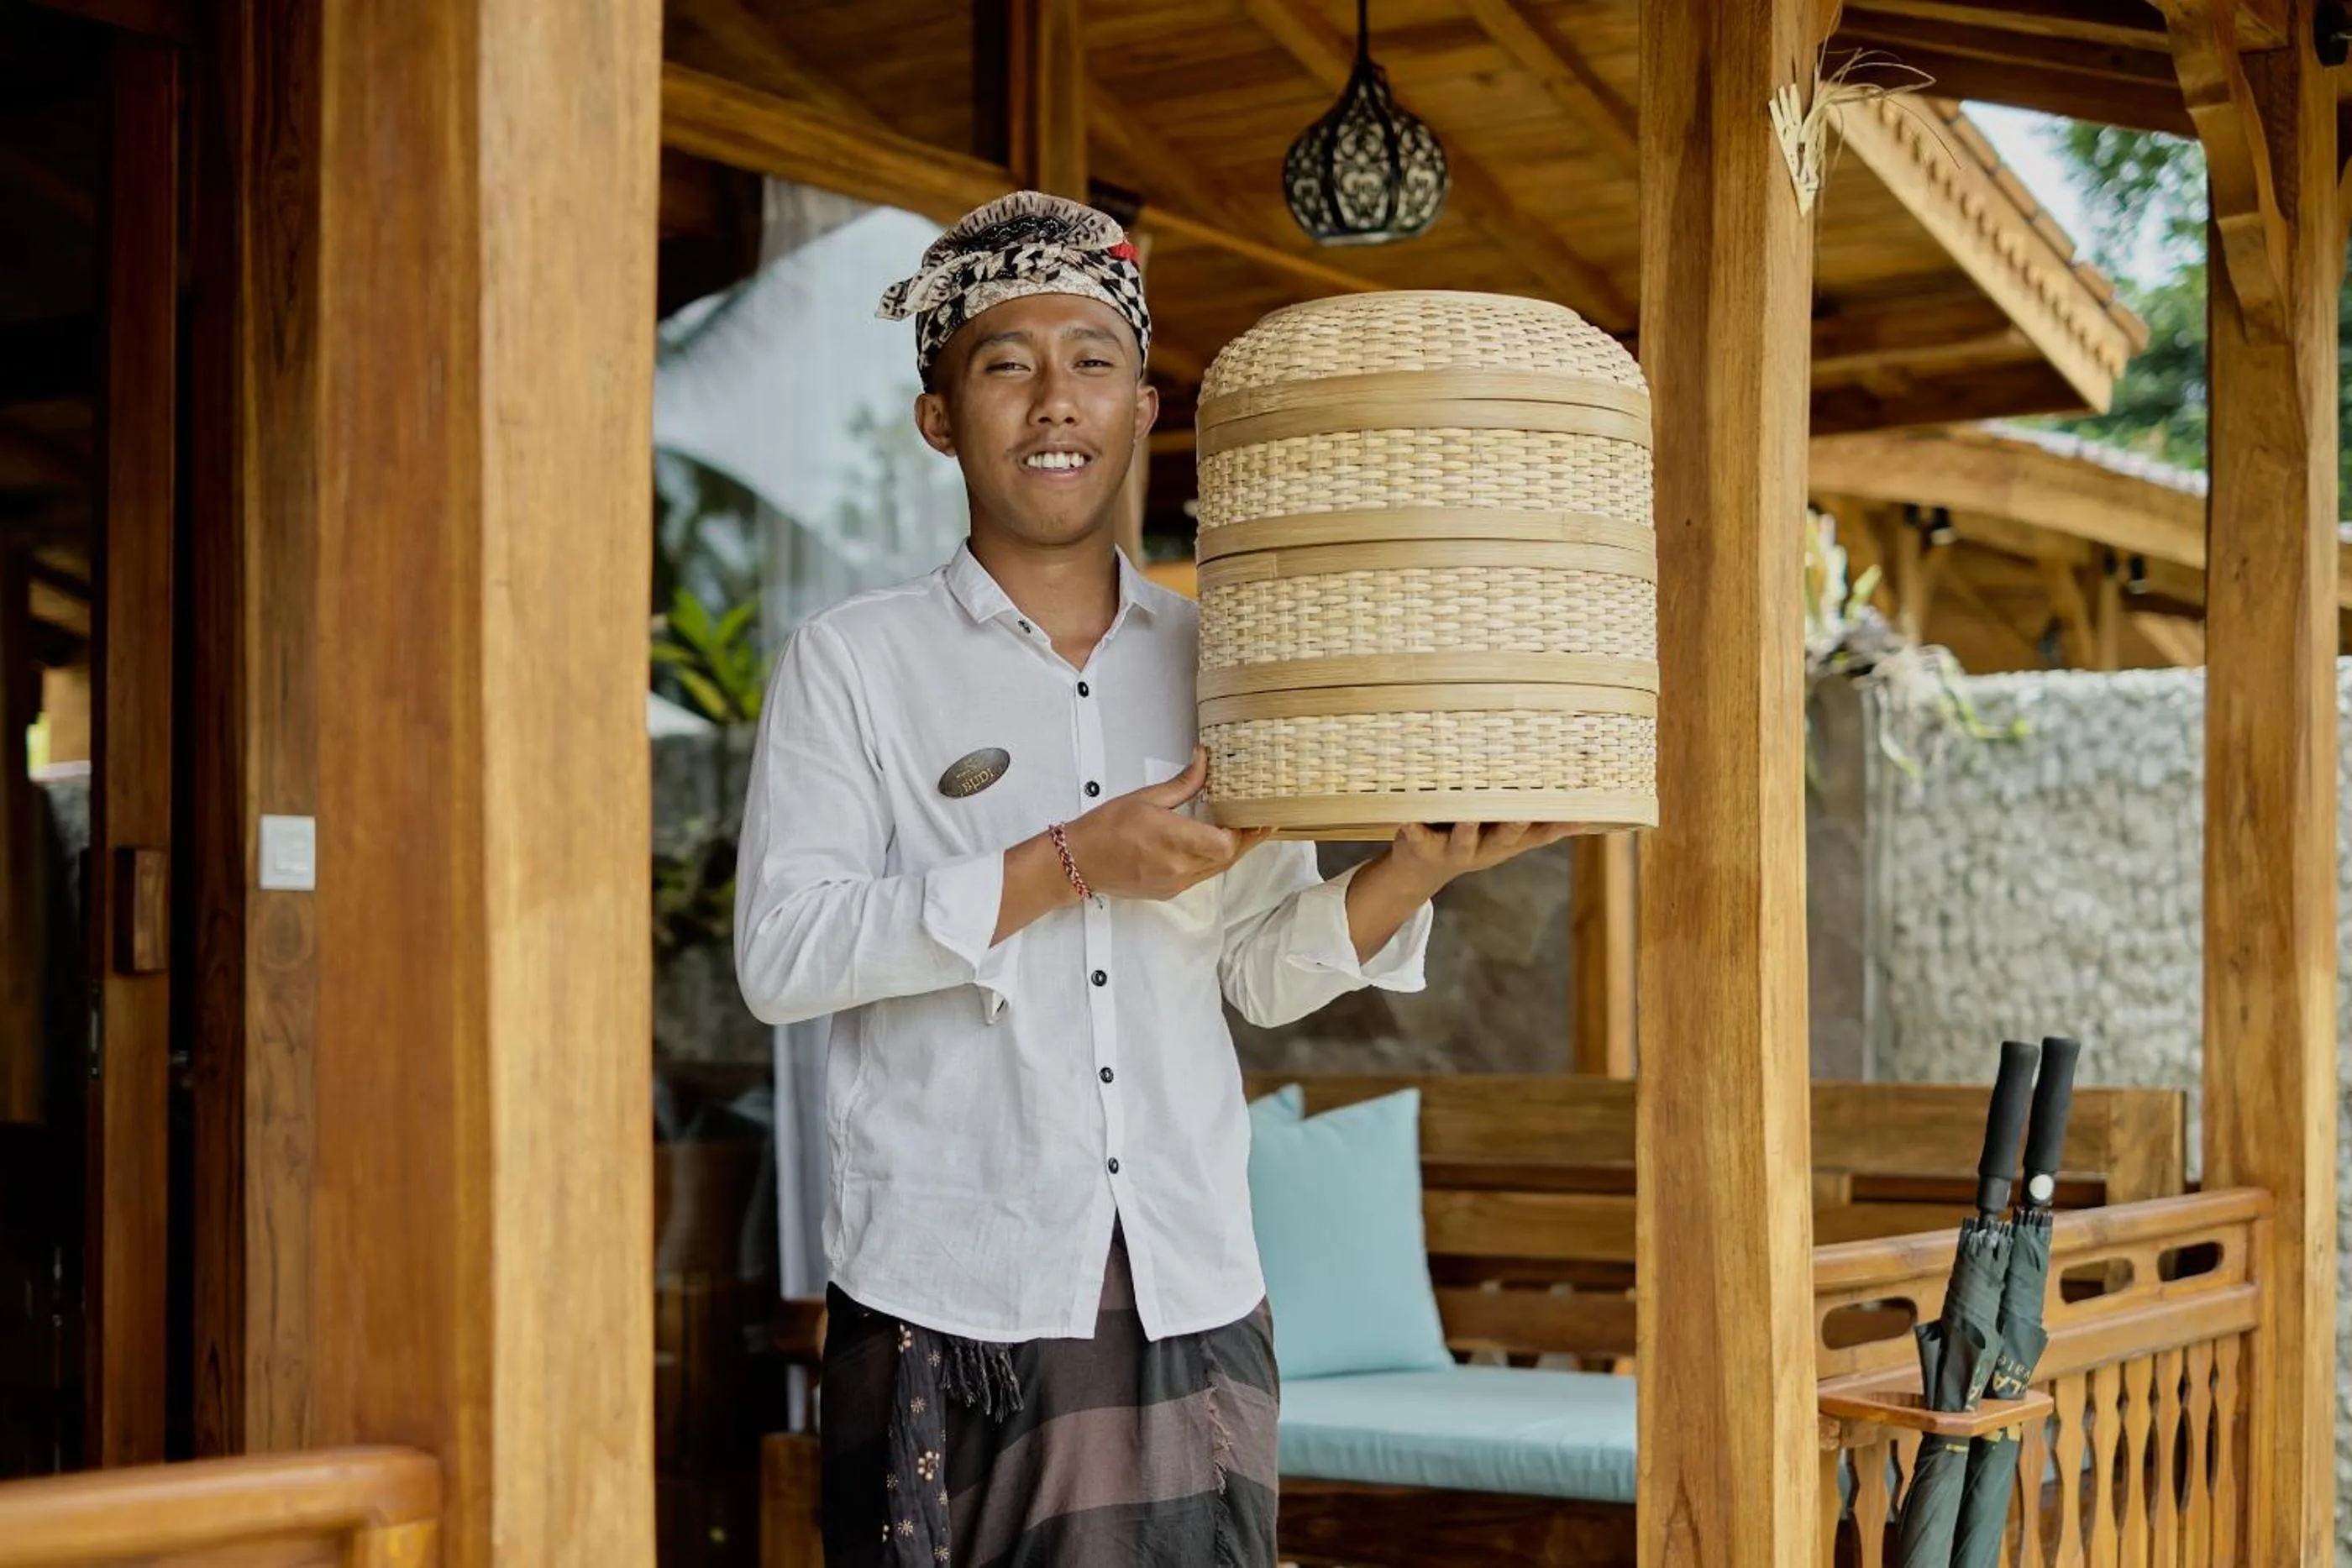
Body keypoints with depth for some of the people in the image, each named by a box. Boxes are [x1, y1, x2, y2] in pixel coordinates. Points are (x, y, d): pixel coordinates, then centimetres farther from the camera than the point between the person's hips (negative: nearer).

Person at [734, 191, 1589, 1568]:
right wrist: (1066, 866, -15)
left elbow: (1267, 972, 13)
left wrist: (1414, 874, -6)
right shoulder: (853, 663, 1)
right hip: (949, 1298, -3)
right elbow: (782, 956, -10)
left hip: (1193, 1296, 3)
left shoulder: (1217, 667, 11)